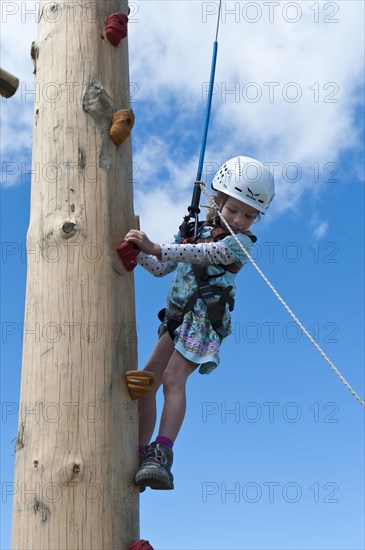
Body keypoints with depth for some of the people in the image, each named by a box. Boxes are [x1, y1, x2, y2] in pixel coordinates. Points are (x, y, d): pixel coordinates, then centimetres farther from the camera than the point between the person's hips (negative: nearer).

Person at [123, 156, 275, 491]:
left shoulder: (239, 242, -8)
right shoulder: (196, 229, 15)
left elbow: (201, 253, -27)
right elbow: (162, 269, 15)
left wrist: (156, 247, -39)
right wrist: (138, 253, -3)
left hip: (205, 320, -8)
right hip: (178, 316, 8)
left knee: (173, 377, -24)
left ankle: (162, 456, -29)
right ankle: (142, 457, 4)